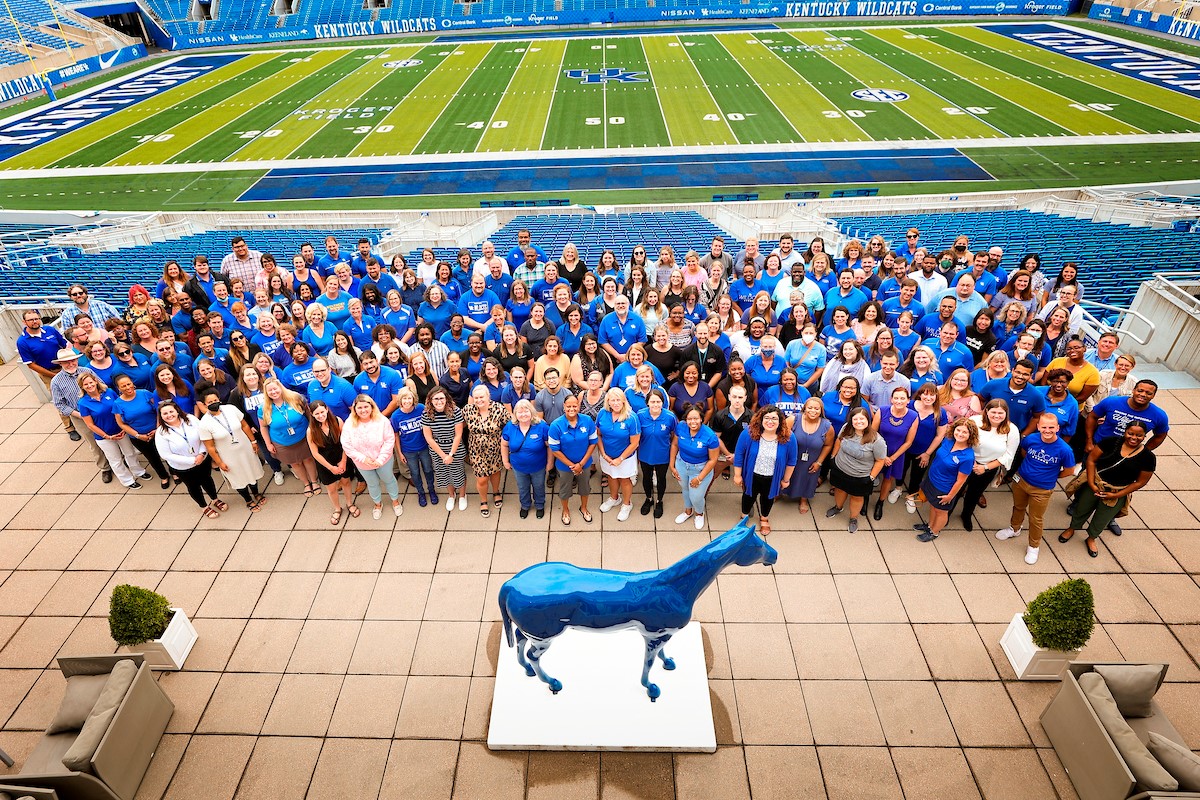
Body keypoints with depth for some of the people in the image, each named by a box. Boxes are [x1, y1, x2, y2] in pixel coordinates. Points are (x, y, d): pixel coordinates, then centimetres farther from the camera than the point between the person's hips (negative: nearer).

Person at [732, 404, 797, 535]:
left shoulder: (788, 438, -23)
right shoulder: (748, 434, -25)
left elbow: (791, 461, -8)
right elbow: (739, 455, -13)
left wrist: (786, 480, 0)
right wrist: (737, 475, -7)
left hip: (772, 478, 1)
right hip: (752, 476, -1)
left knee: (768, 498, 26)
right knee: (749, 496, 24)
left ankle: (764, 518, 56)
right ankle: (744, 517, 53)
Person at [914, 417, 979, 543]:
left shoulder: (968, 457, -33)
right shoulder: (948, 441, -15)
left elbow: (960, 480, -22)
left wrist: (950, 496, -13)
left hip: (943, 489, -6)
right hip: (931, 479, 6)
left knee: (941, 511, 21)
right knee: (932, 505, 29)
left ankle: (934, 532, 45)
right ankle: (930, 525, 53)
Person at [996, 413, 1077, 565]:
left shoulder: (1064, 450, -27)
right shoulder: (1031, 439, -19)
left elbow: (1070, 470, -9)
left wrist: (1050, 476, -2)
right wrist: (1031, 466, 3)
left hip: (1042, 490, -3)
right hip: (1020, 480, 3)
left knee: (1036, 519, 15)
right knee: (1018, 507, 28)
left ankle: (1033, 546, 37)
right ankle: (1014, 528, 55)